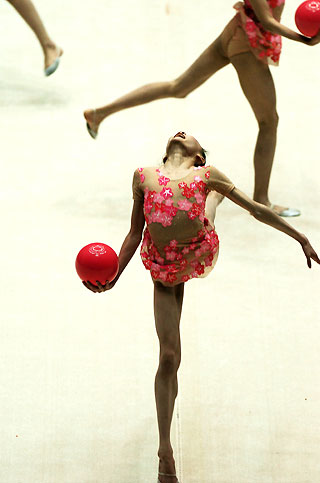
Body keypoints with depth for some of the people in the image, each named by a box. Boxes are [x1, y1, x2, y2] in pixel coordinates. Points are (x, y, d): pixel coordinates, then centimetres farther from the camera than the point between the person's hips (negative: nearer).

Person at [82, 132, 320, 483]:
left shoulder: (206, 175, 4)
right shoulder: (144, 176, 7)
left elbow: (257, 209, 8)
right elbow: (135, 234, 9)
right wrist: (114, 276, -1)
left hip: (199, 253, 1)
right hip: (163, 266, -1)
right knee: (169, 356, -4)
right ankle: (165, 448, 7)